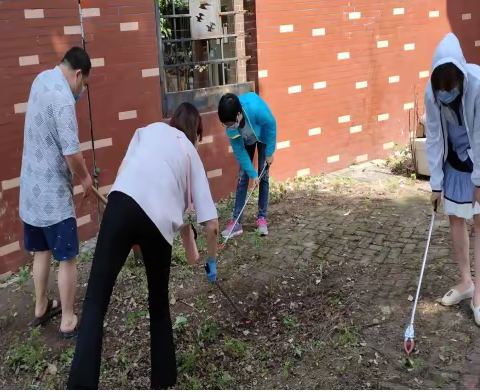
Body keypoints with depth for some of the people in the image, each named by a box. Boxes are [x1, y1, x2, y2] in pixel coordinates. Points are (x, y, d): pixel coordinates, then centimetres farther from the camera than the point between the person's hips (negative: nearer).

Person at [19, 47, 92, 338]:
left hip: (31, 188, 9)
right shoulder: (62, 97, -23)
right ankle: (68, 321, 13)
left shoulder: (43, 79, 5)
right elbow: (71, 152, -25)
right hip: (53, 192, -9)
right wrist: (85, 178, -10)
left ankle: (41, 307, 35)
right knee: (67, 258, 3)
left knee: (41, 251, 21)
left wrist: (77, 94, 4)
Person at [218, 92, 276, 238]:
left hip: (263, 137, -2)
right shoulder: (230, 128, -33)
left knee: (263, 176, -4)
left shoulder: (256, 109, -44)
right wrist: (253, 173, -21)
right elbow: (240, 153, -21)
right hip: (246, 141, 2)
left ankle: (262, 218, 6)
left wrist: (269, 153, -17)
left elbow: (271, 125, -24)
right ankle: (236, 222, -2)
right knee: (242, 177, -3)